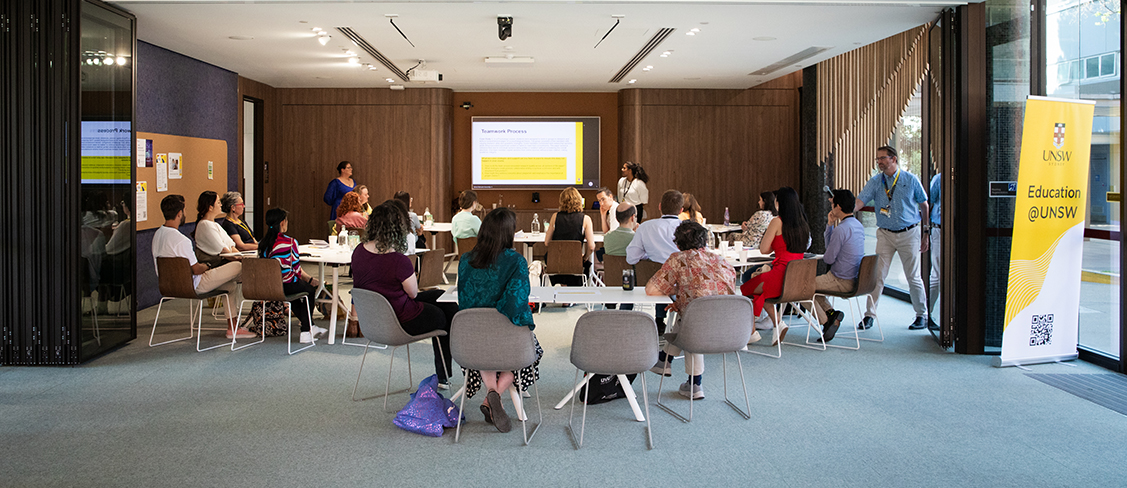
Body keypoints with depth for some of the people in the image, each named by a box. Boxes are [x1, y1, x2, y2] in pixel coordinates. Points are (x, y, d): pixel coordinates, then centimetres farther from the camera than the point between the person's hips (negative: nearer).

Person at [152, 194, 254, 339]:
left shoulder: (157, 234, 2)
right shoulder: (181, 240, -29)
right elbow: (196, 270, -24)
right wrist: (206, 266, 0)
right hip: (194, 285, -10)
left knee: (231, 284, 23)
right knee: (239, 267, -4)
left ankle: (232, 328, 24)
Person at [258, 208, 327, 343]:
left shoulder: (263, 243, 1)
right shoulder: (290, 242, -16)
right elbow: (296, 268, -12)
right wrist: (310, 279, 6)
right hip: (286, 286, -6)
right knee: (311, 289, 23)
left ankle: (311, 327, 41)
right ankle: (306, 332, 24)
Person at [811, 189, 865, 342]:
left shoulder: (841, 229, -23)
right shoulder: (858, 225, 8)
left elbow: (828, 259, -16)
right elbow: (831, 247, 17)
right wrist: (830, 224, 8)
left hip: (841, 282, -10)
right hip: (854, 278, 10)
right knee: (813, 281, 25)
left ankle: (826, 320, 1)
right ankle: (830, 312, 9)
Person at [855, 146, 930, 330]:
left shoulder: (911, 180, -1)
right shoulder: (875, 182, 3)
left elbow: (924, 206, 6)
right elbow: (859, 202, -7)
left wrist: (925, 234, 5)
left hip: (909, 234, -1)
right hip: (885, 234, 2)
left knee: (913, 277, 4)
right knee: (877, 275, -2)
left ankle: (922, 315, 19)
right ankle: (869, 314, 6)